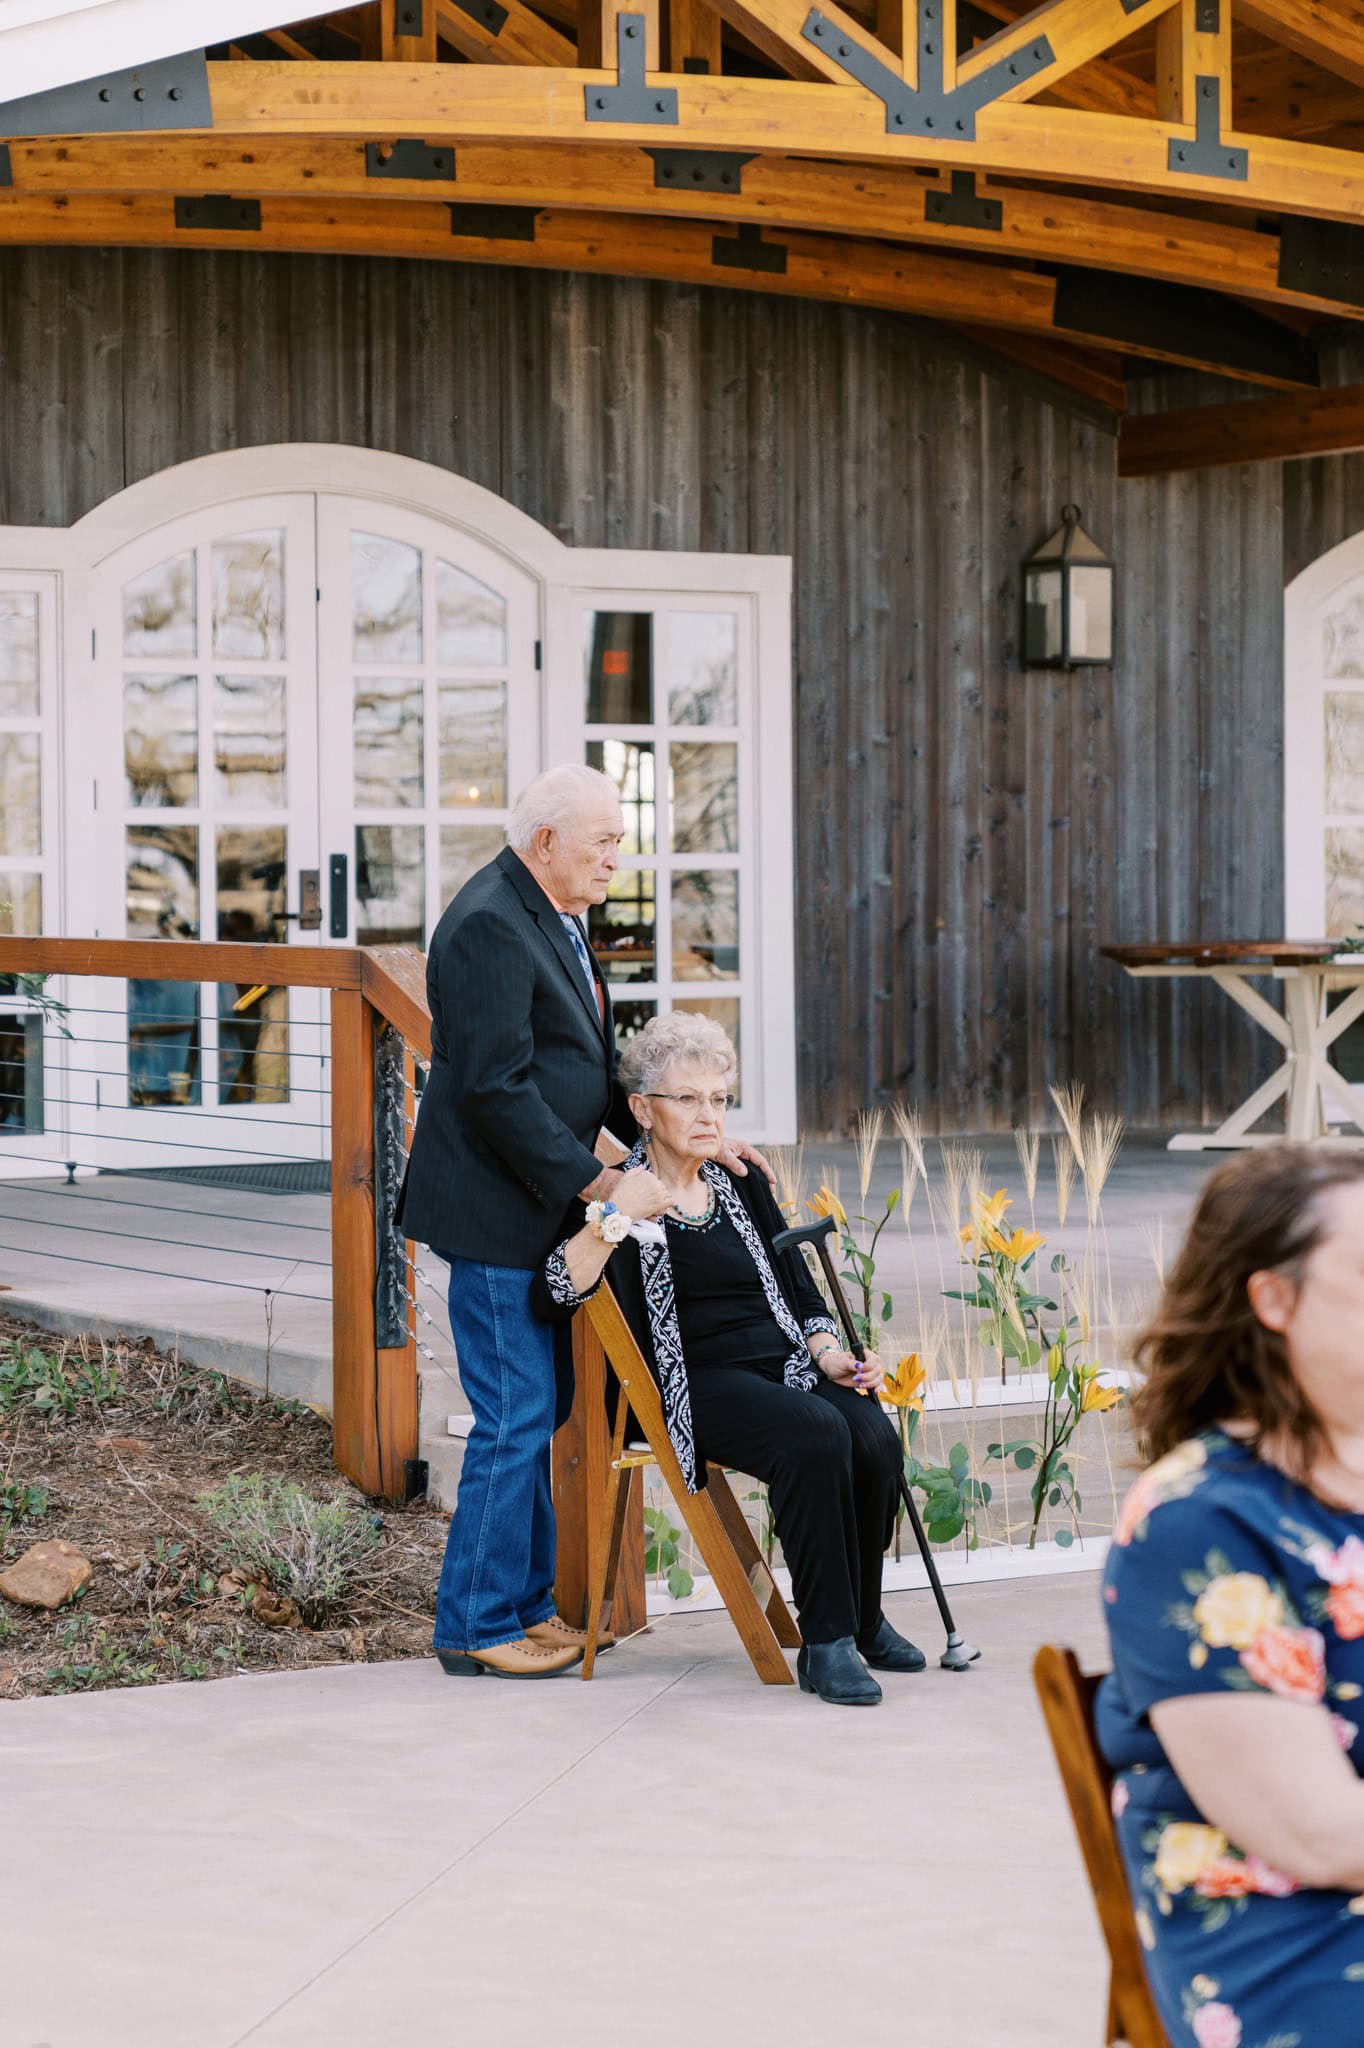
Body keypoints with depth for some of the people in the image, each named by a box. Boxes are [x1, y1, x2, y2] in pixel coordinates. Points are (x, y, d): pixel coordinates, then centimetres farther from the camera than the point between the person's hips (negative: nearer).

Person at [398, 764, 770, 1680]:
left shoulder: (556, 919, 14)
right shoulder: (488, 926, -18)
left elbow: (593, 1067, 19)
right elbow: (496, 1084, -23)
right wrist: (586, 1177, -19)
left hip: (546, 1205, 10)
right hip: (496, 1215, -10)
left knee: (543, 1408, 15)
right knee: (517, 1417, -5)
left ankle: (528, 1603, 24)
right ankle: (478, 1624, 4)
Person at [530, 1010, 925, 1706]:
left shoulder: (742, 1183, 17)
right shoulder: (617, 1191, 0)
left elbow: (798, 1285, 19)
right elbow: (554, 1296, -14)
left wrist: (830, 1355, 2)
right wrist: (615, 1218, -23)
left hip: (783, 1362, 5)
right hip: (697, 1382, -5)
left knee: (874, 1438, -25)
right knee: (815, 1434, -33)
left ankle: (862, 1617, -4)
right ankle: (824, 1642, -25)